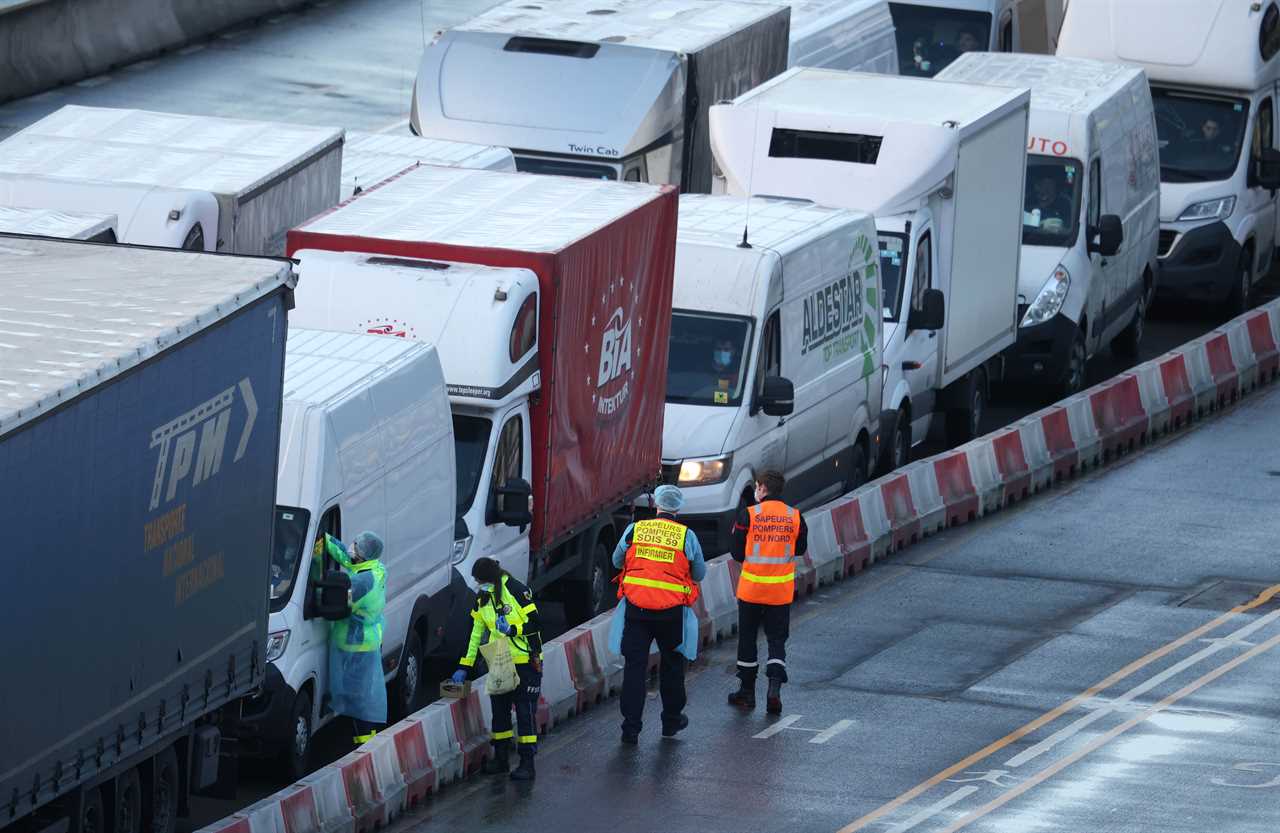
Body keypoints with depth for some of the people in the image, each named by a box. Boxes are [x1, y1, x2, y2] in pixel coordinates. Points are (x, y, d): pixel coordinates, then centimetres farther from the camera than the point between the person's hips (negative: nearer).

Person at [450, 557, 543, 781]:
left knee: (525, 711, -5)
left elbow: (535, 623, -13)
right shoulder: (481, 599, 7)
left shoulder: (516, 591, -15)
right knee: (499, 710, 10)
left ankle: (527, 763, -3)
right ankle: (501, 757, 23)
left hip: (525, 661, -7)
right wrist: (464, 667, 13)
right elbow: (475, 633, 14)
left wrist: (512, 629, -28)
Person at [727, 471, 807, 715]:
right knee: (777, 640, 8)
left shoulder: (748, 515, -9)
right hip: (782, 591, 2)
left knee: (747, 639, 12)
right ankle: (774, 690, -11)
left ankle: (747, 692, 19)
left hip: (751, 589, -2)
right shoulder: (794, 517, -2)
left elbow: (736, 553, -5)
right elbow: (800, 549, 9)